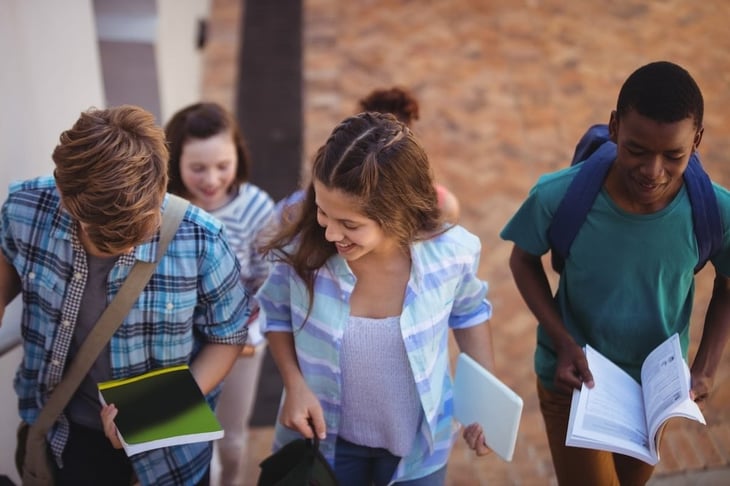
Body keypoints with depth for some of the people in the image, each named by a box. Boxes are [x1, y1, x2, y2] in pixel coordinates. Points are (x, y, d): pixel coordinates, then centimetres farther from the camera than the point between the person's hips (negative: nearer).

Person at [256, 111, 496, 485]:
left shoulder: (450, 253, -23)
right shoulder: (302, 249, -25)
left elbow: (468, 312, 1)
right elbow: (276, 314, -2)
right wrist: (295, 384, -16)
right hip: (321, 440, 0)